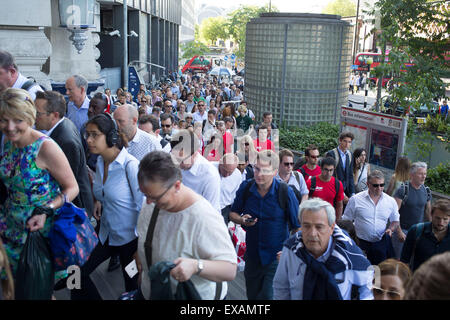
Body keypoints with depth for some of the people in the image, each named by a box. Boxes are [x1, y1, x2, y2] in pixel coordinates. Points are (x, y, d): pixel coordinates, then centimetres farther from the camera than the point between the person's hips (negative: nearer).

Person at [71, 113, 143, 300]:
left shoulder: (130, 165, -22)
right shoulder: (100, 161, 1)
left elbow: (144, 206, -19)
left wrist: (141, 247, -17)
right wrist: (99, 201, 2)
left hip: (129, 237, -7)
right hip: (106, 234, 7)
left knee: (133, 286, 9)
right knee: (78, 272, 10)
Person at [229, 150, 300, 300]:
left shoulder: (285, 192, -14)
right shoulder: (246, 187, -6)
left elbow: (297, 227, -6)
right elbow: (233, 213, 7)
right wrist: (242, 220, -14)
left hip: (277, 256, -4)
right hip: (252, 255, 4)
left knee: (267, 295, -8)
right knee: (252, 296, 18)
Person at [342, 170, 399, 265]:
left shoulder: (391, 201, 3)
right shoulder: (355, 200, -6)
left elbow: (395, 221, 17)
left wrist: (390, 229, -4)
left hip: (382, 244, 2)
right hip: (361, 244, -2)